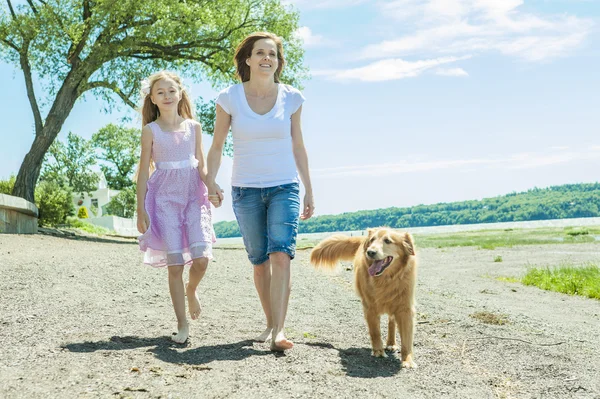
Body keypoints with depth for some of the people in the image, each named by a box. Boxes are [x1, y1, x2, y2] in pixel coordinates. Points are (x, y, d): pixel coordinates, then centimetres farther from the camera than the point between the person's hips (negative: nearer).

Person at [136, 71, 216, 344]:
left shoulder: (194, 127, 8)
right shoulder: (150, 130, 3)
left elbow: (201, 164, 11)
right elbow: (144, 170, 3)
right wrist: (140, 209, -1)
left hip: (193, 196, 2)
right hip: (164, 198, -2)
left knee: (201, 257, -13)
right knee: (175, 263, -5)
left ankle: (191, 290, 22)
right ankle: (182, 325, 6)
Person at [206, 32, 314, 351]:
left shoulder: (291, 98, -1)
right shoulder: (230, 98, -3)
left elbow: (298, 147, 8)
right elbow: (216, 146, 2)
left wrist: (309, 191, 10)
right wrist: (211, 182, -13)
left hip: (284, 188, 0)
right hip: (245, 190, 1)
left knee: (280, 255, -17)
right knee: (259, 261, 8)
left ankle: (279, 330, -18)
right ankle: (270, 323, 24)